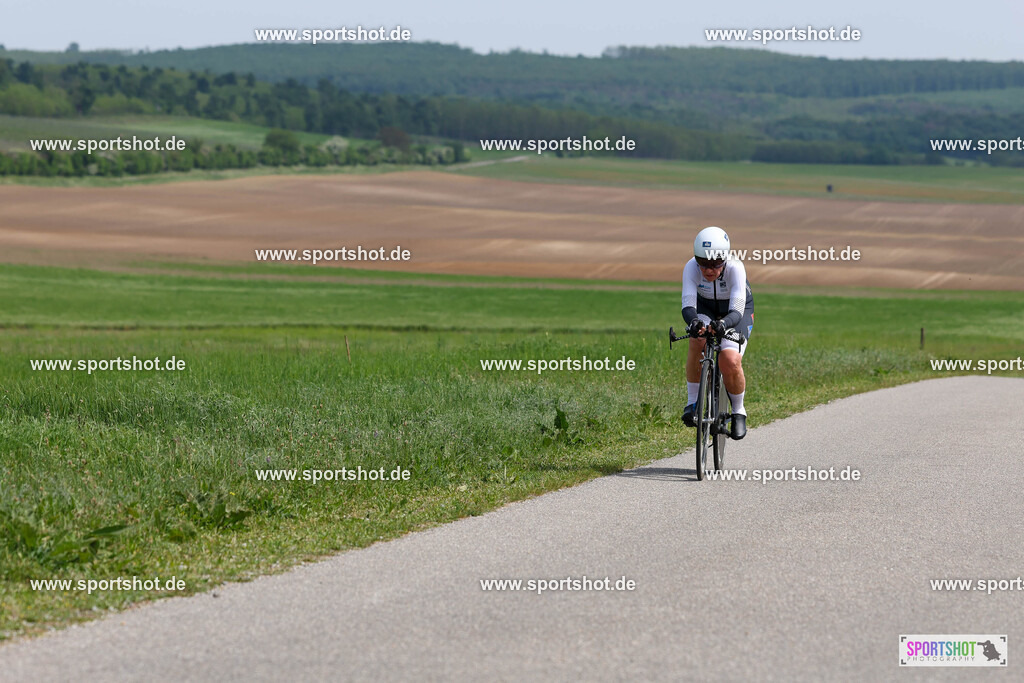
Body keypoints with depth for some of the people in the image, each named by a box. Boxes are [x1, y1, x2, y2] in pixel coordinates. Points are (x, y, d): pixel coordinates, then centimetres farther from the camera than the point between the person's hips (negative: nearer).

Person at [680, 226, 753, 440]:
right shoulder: (691, 267, -30)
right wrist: (693, 322, -61)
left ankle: (738, 412, 3)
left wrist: (723, 324, -65)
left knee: (731, 362, -25)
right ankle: (692, 402, -16)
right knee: (698, 341, -33)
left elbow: (737, 310, -42)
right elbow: (688, 304, -38)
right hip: (705, 308, 2)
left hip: (736, 310, -2)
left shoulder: (735, 268, -36)